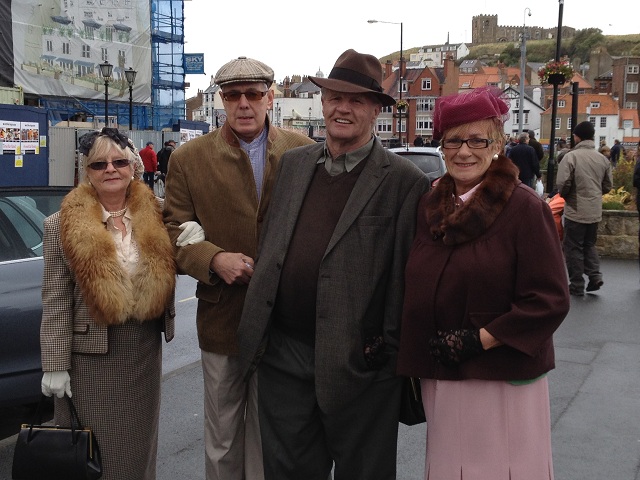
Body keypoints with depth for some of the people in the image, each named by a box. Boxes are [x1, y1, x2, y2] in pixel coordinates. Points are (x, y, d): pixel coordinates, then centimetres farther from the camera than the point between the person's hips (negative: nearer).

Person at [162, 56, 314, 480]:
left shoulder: (303, 151, 0)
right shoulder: (189, 158, 0)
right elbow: (175, 232, -1)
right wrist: (214, 259, -19)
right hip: (221, 318, 1)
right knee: (222, 438, 16)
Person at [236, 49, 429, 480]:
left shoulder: (403, 181, -9)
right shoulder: (293, 164, 8)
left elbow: (407, 271, -9)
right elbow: (271, 248, 12)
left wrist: (388, 348, -9)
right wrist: (258, 335, 9)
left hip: (359, 364, -4)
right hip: (283, 357, 5)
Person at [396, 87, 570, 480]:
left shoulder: (525, 207, -10)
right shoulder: (431, 207, 8)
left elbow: (550, 300, -14)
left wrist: (478, 341, -16)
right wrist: (411, 353, 4)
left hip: (505, 381, -5)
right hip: (440, 380, 5)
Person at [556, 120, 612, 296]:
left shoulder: (571, 156, -14)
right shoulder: (602, 158, 3)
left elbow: (562, 183, -18)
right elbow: (607, 186, 9)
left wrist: (564, 195, 3)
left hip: (576, 210, -5)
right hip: (595, 211, 5)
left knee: (573, 247, 6)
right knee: (590, 244, 21)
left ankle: (577, 285, 9)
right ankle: (595, 275, 6)